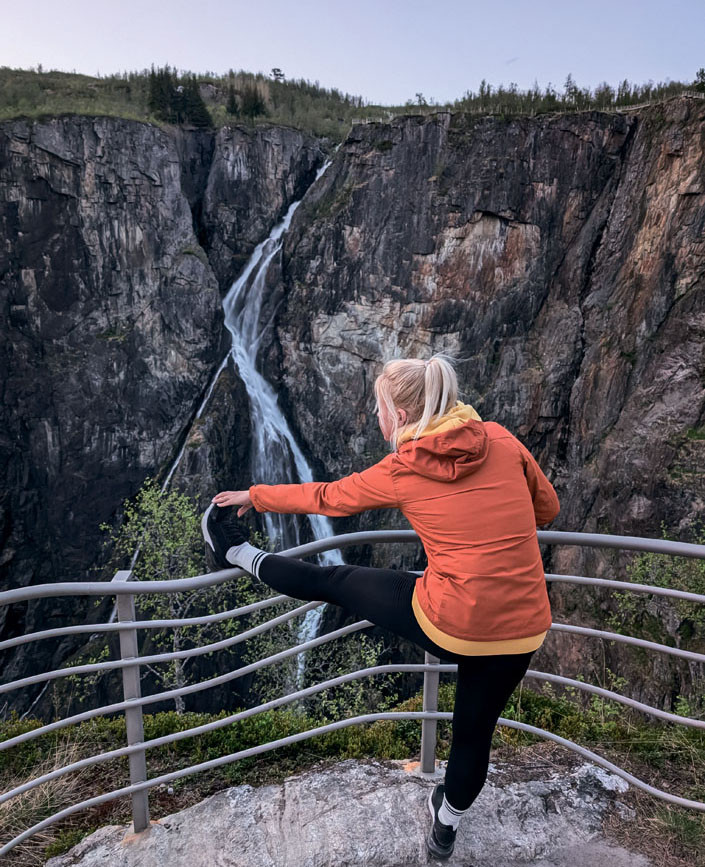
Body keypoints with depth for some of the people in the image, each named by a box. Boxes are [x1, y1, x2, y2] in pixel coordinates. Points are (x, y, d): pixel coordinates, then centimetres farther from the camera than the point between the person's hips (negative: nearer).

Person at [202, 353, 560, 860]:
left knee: (332, 581, 15)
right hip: (522, 631, 5)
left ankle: (238, 555, 37)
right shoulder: (502, 440, 0)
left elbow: (325, 498, 5)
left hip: (449, 625, -4)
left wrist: (253, 496, 20)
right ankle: (445, 829, 58)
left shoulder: (402, 471, -8)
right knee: (474, 733, 30)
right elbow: (547, 509, 13)